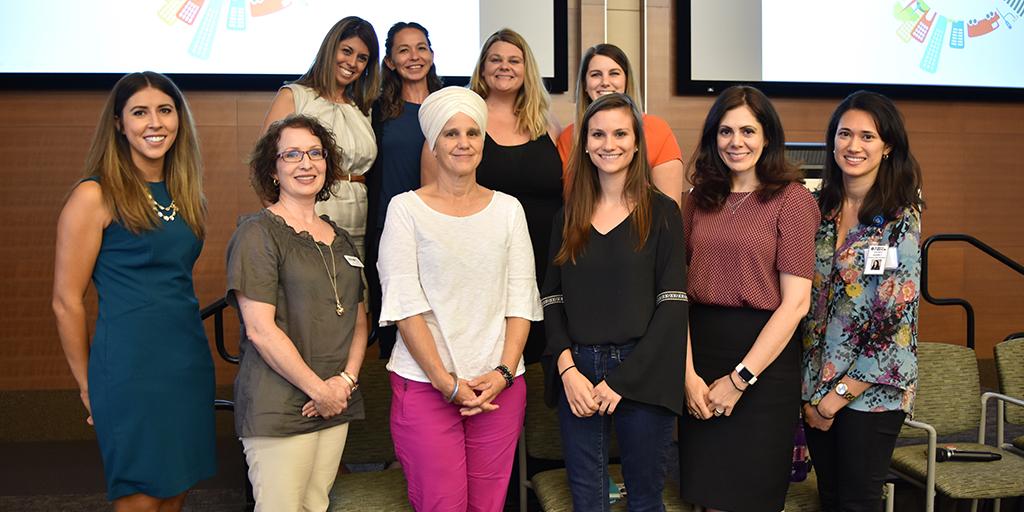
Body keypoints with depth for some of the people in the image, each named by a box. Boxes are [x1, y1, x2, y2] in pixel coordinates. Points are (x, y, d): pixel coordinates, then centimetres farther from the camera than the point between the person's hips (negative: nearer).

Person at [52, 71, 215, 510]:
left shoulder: (183, 192, 10)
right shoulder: (95, 195, -9)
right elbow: (66, 301, -7)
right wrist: (89, 387, -2)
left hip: (190, 362, 6)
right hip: (130, 370, -6)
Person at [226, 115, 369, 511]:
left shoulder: (340, 239, 14)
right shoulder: (257, 233, -8)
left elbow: (359, 320, 14)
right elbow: (260, 329, -15)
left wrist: (347, 379, -3)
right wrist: (319, 390, -12)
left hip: (336, 404, 6)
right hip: (277, 411, -6)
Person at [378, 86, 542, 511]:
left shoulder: (507, 209, 9)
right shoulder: (406, 208, 0)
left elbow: (521, 297, 5)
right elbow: (405, 303, -6)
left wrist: (504, 372, -6)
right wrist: (446, 382, -11)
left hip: (500, 385, 3)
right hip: (425, 384, -2)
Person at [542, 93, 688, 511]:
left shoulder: (661, 212, -1)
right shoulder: (569, 217, 9)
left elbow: (672, 305, -7)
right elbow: (553, 299, 8)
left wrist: (622, 380, -12)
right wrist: (567, 367, -8)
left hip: (642, 375, -3)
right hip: (577, 373, 3)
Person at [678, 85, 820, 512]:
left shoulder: (792, 200, -5)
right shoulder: (700, 200, 8)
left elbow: (795, 303, -10)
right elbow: (679, 290, 2)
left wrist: (739, 378, -11)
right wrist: (689, 374, -8)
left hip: (764, 355, -4)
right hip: (700, 350, 4)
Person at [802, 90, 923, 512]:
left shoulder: (900, 220, -10)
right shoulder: (819, 210, 4)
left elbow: (897, 321, -13)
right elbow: (803, 299, 6)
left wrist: (840, 394, -11)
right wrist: (812, 393, 2)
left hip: (871, 389, -4)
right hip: (815, 383, 5)